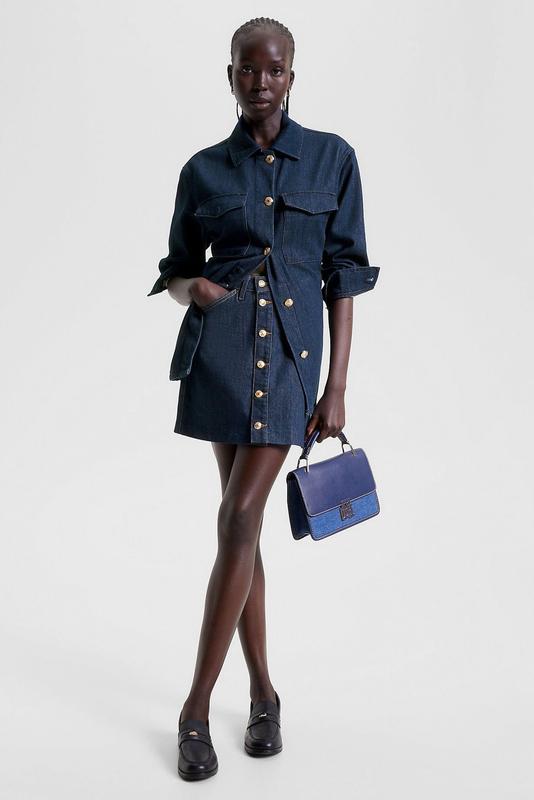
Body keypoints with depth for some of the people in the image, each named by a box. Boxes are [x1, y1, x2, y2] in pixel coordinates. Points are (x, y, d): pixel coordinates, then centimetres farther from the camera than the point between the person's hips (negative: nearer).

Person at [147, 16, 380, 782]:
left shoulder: (332, 158, 5)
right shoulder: (204, 170, 8)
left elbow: (343, 275, 3)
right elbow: (176, 268, 15)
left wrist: (337, 388, -3)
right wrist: (191, 287, -11)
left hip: (292, 351, -2)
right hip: (220, 345, 2)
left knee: (241, 518, -10)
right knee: (240, 524, 6)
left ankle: (198, 705, 2)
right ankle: (263, 692, 21)